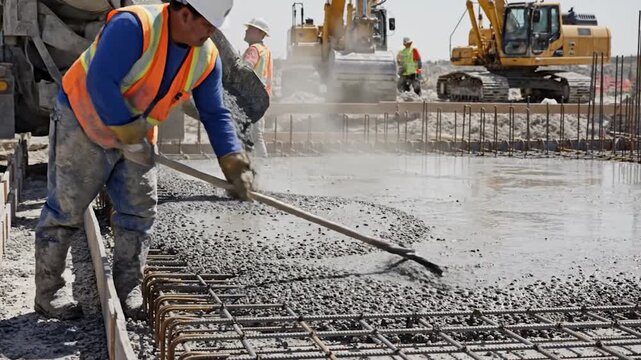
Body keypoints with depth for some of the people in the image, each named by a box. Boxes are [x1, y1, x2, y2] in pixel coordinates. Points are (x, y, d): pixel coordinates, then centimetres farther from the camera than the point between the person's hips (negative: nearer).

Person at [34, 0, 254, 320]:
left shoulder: (206, 58, -8)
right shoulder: (133, 26, -29)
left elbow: (215, 114, -2)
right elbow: (99, 83, -35)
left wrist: (234, 164, -13)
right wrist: (130, 137, -31)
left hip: (137, 134, 6)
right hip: (83, 124, -6)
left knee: (139, 211, 3)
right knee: (65, 209, 0)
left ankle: (129, 290, 13)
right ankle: (48, 293, 10)